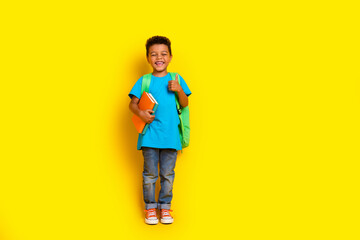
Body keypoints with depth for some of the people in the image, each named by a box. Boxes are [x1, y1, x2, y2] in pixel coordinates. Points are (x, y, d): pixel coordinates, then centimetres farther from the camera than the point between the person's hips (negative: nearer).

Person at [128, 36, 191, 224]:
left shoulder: (176, 79, 6)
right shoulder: (144, 81, 2)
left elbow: (185, 104, 5)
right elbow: (132, 104, 1)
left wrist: (179, 90, -13)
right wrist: (140, 113, -19)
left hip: (171, 135, 1)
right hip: (150, 136, -1)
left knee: (168, 174, 9)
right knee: (150, 173, 7)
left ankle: (165, 206, 24)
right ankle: (150, 207, 21)